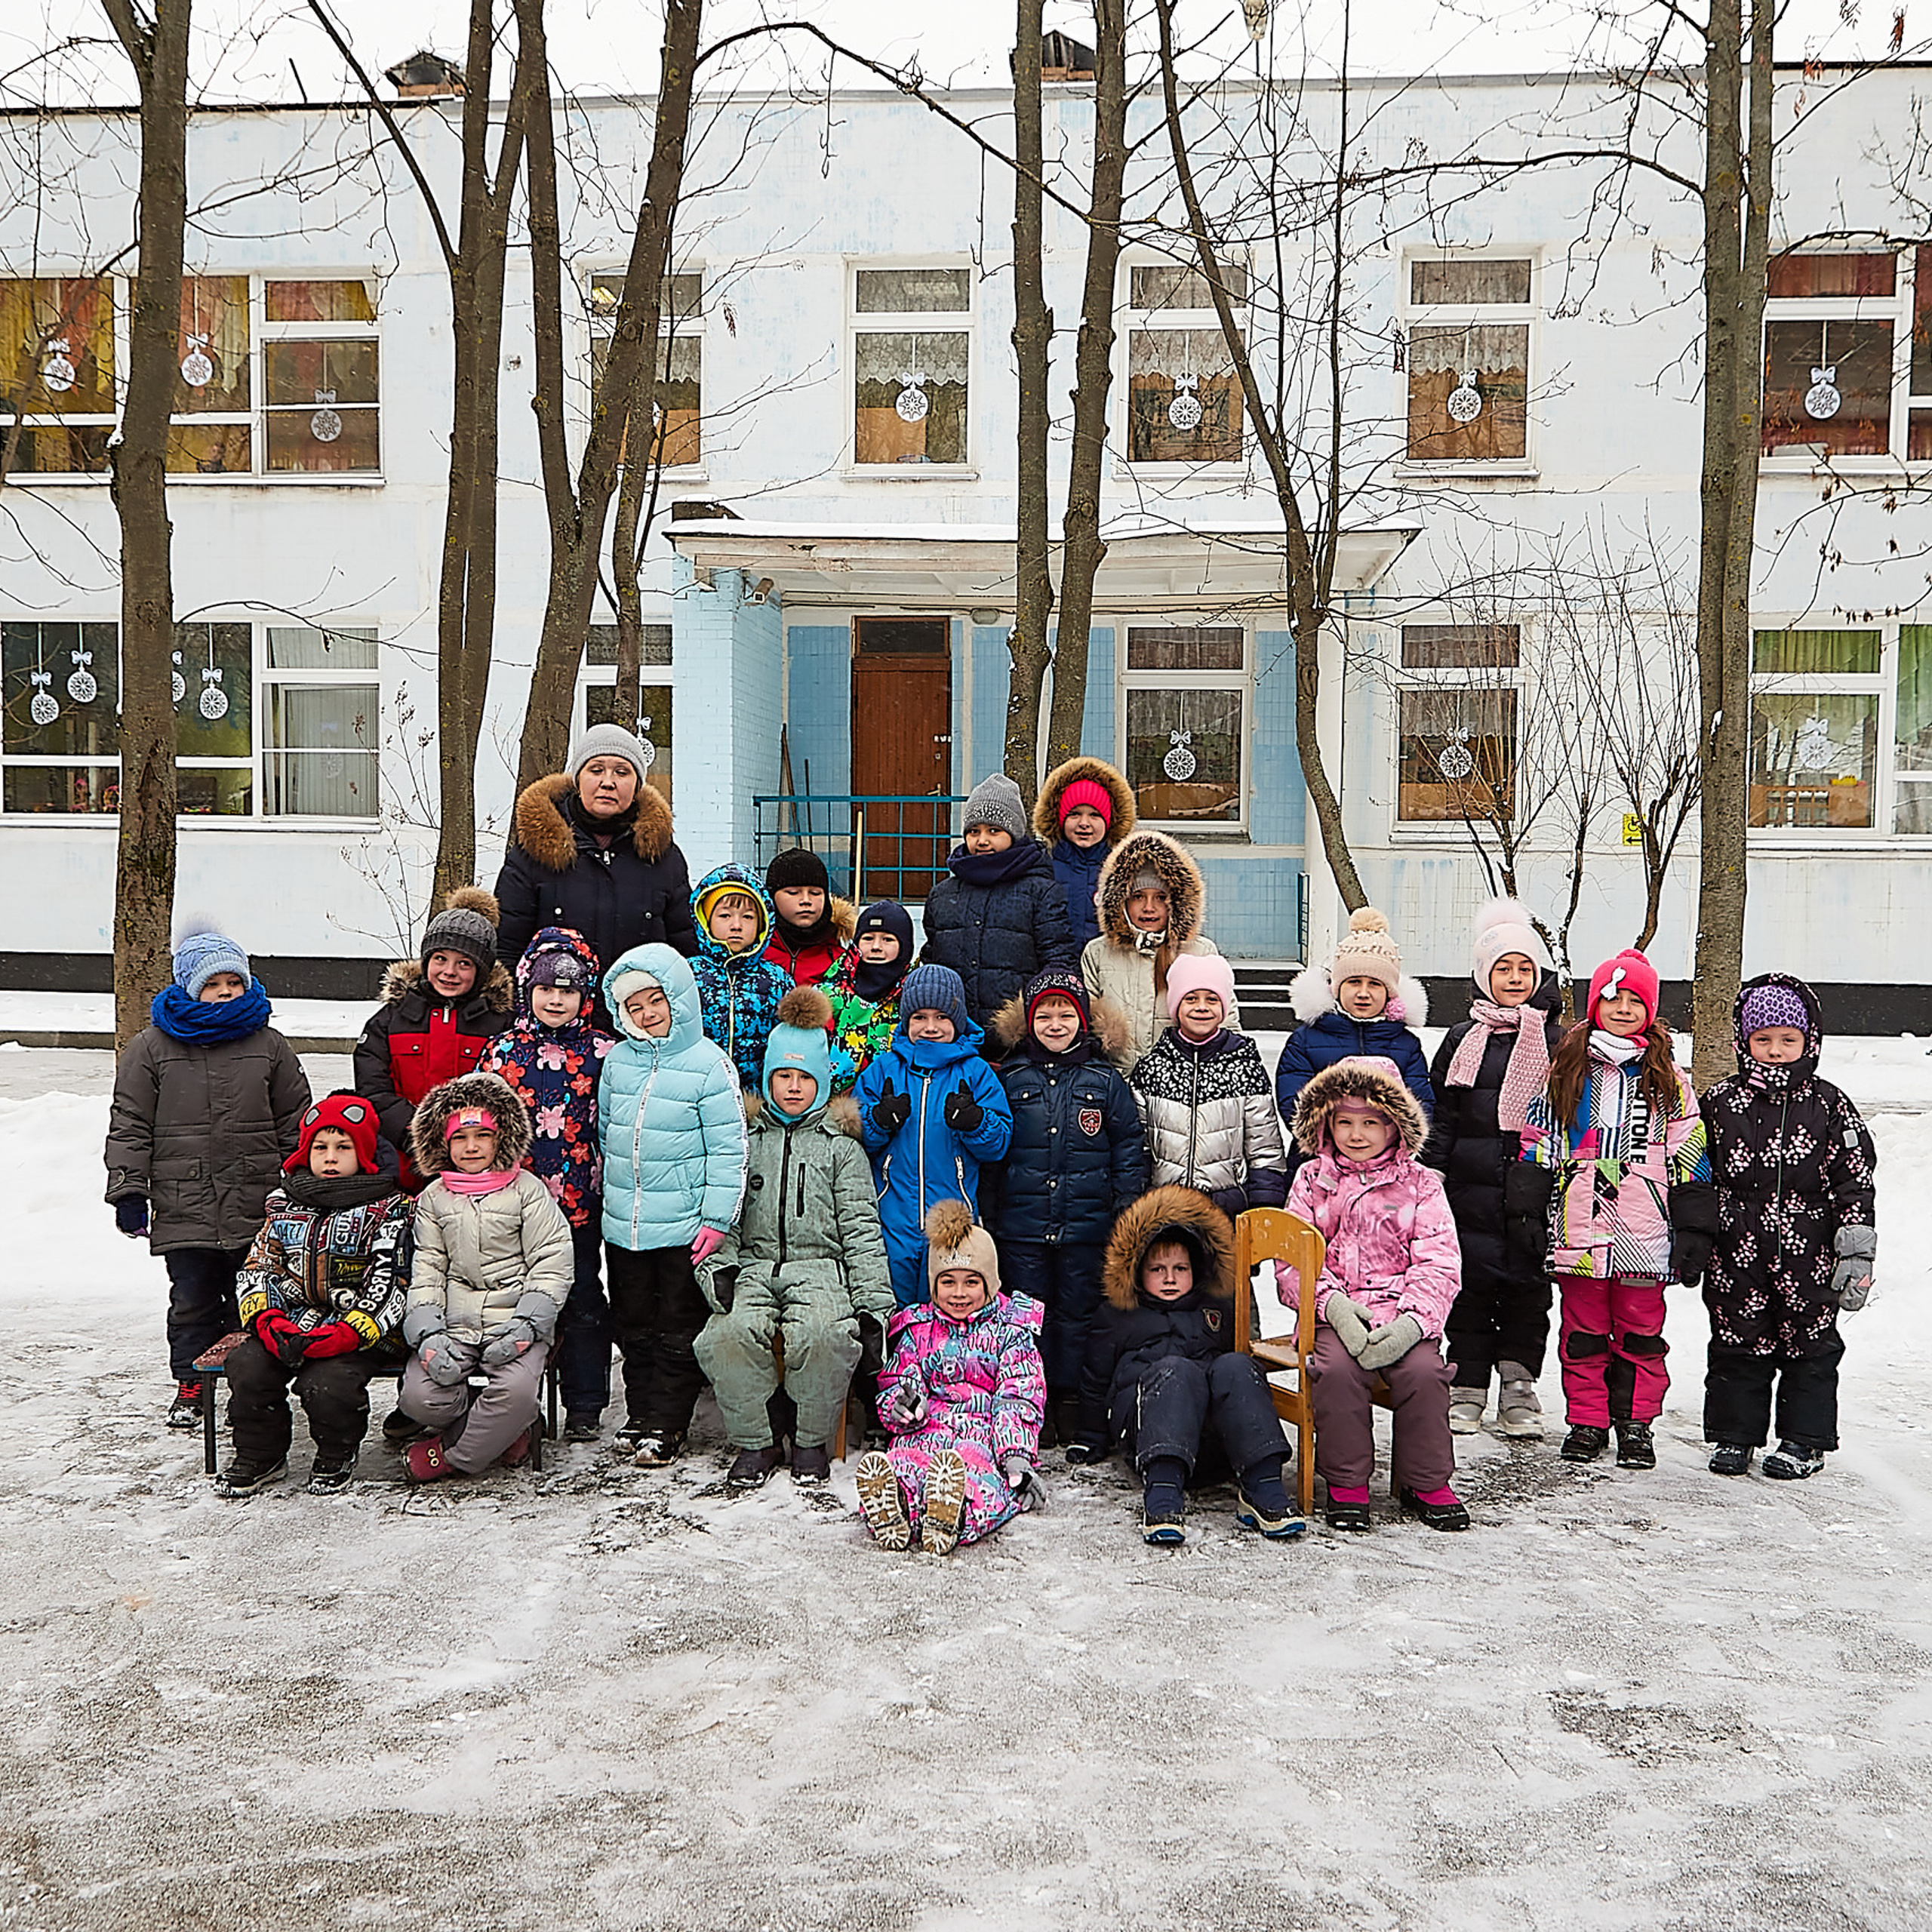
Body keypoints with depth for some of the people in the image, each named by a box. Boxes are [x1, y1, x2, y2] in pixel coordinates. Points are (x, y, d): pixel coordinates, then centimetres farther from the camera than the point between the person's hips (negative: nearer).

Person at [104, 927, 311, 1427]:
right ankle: (191, 1384, 22)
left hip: (258, 1209, 1)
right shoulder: (152, 1047, 3)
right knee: (192, 1301, 6)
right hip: (183, 1209, 0)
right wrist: (128, 1192, -1)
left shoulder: (269, 1045, 8)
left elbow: (295, 1122, 13)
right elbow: (129, 1127, 5)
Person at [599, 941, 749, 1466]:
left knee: (678, 1330, 4)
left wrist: (718, 1219, -12)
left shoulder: (709, 1064, -8)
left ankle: (668, 1425, 13)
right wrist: (609, 1197, 16)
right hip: (623, 1225, 5)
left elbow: (728, 1148, -8)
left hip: (684, 1226, -5)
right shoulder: (618, 1060, 6)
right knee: (633, 1325, 14)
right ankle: (640, 1416, 27)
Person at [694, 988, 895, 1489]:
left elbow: (861, 1229, 9)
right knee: (730, 1334, -31)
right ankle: (754, 1443, -10)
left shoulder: (839, 1145, 15)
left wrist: (873, 1304, -2)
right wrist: (719, 1269, -6)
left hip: (821, 1266, -1)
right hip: (753, 1265, 1)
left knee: (822, 1335, -34)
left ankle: (813, 1442, -10)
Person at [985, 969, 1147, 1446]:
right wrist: (990, 1213, 6)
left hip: (1087, 1224, -1)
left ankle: (1074, 1405, 16)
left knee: (1079, 1312, 6)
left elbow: (1129, 1148, 6)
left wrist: (1127, 1213, 0)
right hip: (1022, 1223, 1)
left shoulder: (1105, 1080, 3)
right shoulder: (1011, 1077, 5)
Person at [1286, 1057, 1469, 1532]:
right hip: (1333, 1314, 0)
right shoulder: (1312, 1181, 11)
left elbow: (1439, 1265, 0)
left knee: (1424, 1370, -27)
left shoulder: (1420, 1184, 9)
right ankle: (1346, 1483, -11)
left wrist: (1412, 1321, -17)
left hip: (1403, 1317, 0)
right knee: (1338, 1369, -30)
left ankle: (1426, 1483, -4)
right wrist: (1332, 1303, -16)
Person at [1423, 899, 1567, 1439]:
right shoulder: (1463, 1039, 8)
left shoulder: (1557, 1040, 7)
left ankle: (1519, 1387, 14)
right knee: (1471, 1283, 2)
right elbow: (1442, 1114, 8)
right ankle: (1467, 1388, 12)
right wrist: (1431, 1172, 1)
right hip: (1473, 1187, 0)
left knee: (1529, 1285, 3)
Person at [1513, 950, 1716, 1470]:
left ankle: (1636, 1423, 17)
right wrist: (1526, 1217, 2)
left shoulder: (1666, 1079, 7)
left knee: (1640, 1330, 5)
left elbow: (1689, 1159, 7)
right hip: (1578, 1228, 1)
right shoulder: (1567, 1070, 8)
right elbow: (1537, 1145, 8)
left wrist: (1693, 1232, 2)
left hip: (1644, 1232, 0)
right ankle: (1587, 1422, 17)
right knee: (1582, 1330, 6)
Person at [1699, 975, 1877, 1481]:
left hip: (1809, 1255, -1)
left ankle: (1804, 1440, 19)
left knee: (1810, 1345, 7)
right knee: (1737, 1344, 7)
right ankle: (1733, 1435, 19)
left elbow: (1855, 1178, 3)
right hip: (1736, 1254, 1)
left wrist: (1857, 1248, -2)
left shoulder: (1829, 1106, 0)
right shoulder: (1719, 1102, 2)